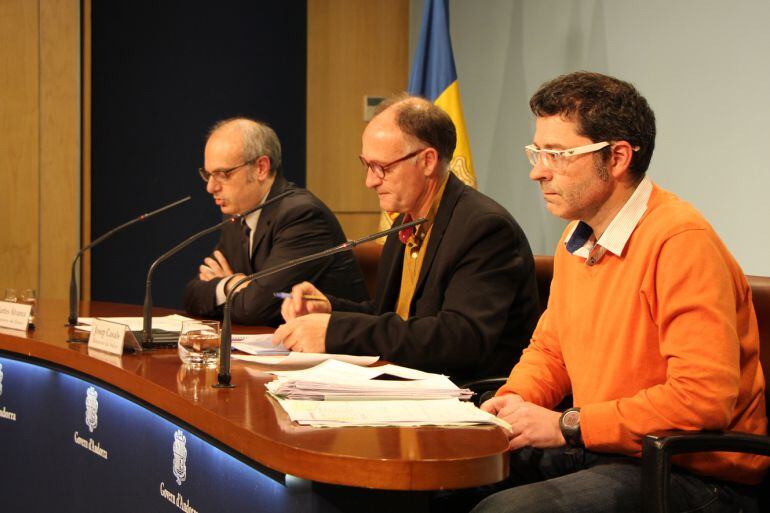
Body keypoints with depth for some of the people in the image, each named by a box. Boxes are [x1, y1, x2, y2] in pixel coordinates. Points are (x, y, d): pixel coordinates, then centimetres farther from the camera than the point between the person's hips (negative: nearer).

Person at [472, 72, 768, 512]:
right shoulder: (578, 240, 9)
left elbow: (704, 398, -26)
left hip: (695, 475, -8)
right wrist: (514, 401, 0)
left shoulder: (681, 241, -19)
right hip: (603, 453, 8)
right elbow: (549, 348, 23)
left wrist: (568, 426, -21)